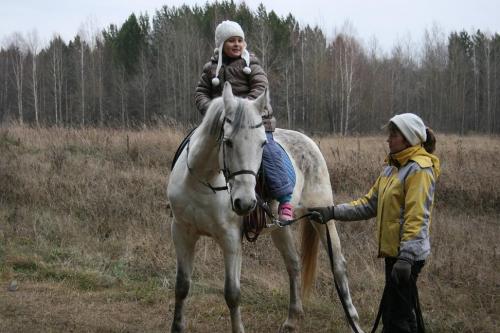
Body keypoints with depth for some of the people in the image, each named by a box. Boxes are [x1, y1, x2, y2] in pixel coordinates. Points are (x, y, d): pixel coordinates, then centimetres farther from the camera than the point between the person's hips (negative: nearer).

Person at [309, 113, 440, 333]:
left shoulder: (419, 169, -14)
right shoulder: (392, 167, 15)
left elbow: (416, 218, -21)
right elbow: (369, 204, 14)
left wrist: (406, 257, -27)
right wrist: (333, 212, 4)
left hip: (407, 253, -10)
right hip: (392, 250, 10)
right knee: (404, 312, 17)